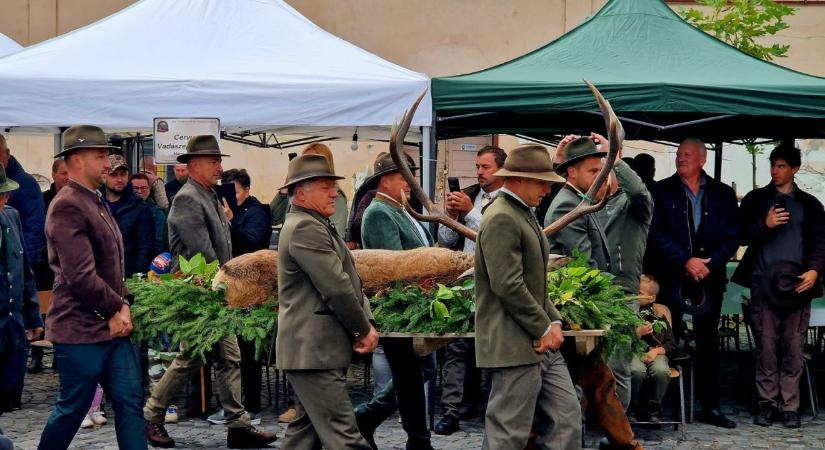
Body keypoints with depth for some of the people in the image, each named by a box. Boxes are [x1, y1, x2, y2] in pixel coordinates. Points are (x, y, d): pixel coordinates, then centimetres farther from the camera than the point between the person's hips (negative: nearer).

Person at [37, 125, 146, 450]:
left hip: (112, 325, 9)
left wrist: (122, 305, 6)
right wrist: (116, 308, -12)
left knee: (130, 402, 6)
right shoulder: (67, 206, -16)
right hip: (80, 329, -9)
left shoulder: (96, 201, 15)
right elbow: (81, 276, -22)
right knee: (73, 408, 5)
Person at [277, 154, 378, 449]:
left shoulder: (316, 225, 19)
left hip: (313, 350, 11)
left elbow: (349, 280, 17)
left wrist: (366, 322, 2)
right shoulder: (305, 228, -14)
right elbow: (336, 288, -19)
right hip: (315, 352, -11)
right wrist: (364, 329, -6)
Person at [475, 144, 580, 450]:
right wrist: (544, 328, -13)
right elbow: (509, 286, -22)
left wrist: (554, 322, 6)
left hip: (540, 344, 10)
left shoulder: (523, 215, 17)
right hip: (514, 346, -10)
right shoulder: (501, 219, -16)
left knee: (567, 418, 9)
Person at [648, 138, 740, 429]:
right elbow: (658, 233, -5)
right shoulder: (663, 191, 3)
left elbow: (733, 236, 4)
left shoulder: (723, 194, 8)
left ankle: (710, 407, 12)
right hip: (672, 278, -2)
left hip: (710, 277, 2)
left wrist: (709, 263, -10)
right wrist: (686, 261, -13)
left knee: (708, 342, 7)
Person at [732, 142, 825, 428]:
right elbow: (741, 235, 6)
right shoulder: (755, 199, 12)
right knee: (766, 345, -2)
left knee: (793, 347, -2)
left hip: (797, 283, 0)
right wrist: (765, 224, -11)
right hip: (764, 282, 0)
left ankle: (790, 406, 3)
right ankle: (767, 403, 4)